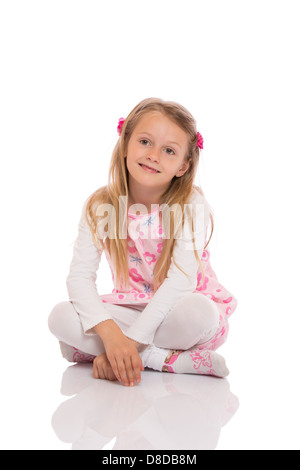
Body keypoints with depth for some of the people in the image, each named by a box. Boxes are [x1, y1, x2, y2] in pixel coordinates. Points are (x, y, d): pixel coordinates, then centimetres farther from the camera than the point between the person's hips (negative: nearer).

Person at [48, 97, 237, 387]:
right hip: (131, 307, 3)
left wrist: (129, 340, -30)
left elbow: (181, 280, -24)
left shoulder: (191, 206, -16)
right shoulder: (100, 206, -8)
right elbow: (79, 276, -14)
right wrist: (109, 331, -32)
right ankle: (169, 360, -21)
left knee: (198, 311, -36)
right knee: (61, 317, -21)